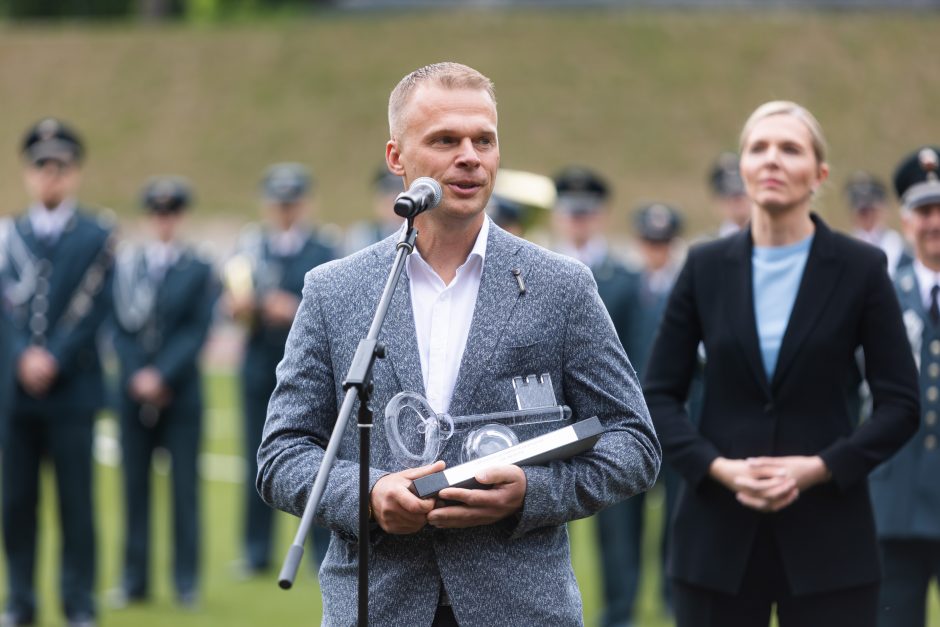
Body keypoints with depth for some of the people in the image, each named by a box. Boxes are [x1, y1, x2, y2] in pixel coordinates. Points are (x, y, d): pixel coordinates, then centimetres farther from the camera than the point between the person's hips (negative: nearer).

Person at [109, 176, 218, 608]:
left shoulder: (199, 271, 2)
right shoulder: (125, 264, 7)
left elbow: (197, 331, -5)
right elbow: (121, 327, 5)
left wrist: (163, 376, -14)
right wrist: (137, 376, -8)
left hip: (181, 391, -2)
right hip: (134, 391, 2)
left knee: (184, 486, 0)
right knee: (135, 486, 4)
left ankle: (186, 581, 6)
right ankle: (135, 579, 10)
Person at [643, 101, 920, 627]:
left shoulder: (860, 268, 0)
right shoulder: (706, 267, 5)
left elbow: (901, 404, 0)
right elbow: (659, 395, 6)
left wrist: (819, 467, -13)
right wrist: (717, 467, -10)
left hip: (827, 542, -2)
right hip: (719, 536, 2)